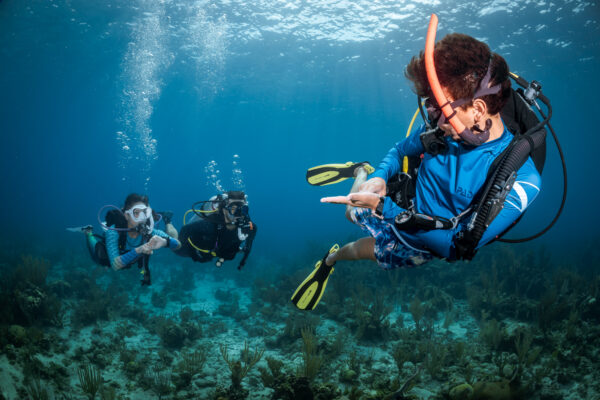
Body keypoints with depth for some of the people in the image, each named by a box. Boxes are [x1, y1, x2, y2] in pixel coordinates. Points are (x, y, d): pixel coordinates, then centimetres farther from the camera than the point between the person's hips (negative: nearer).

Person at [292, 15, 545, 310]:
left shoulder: (521, 178, -36)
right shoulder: (440, 129, -22)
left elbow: (457, 246, -36)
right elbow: (400, 150, 0)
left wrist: (383, 207, -39)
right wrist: (380, 176, -23)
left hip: (425, 242, -3)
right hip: (403, 208, 3)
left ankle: (331, 259, 44)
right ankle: (361, 171, 46)